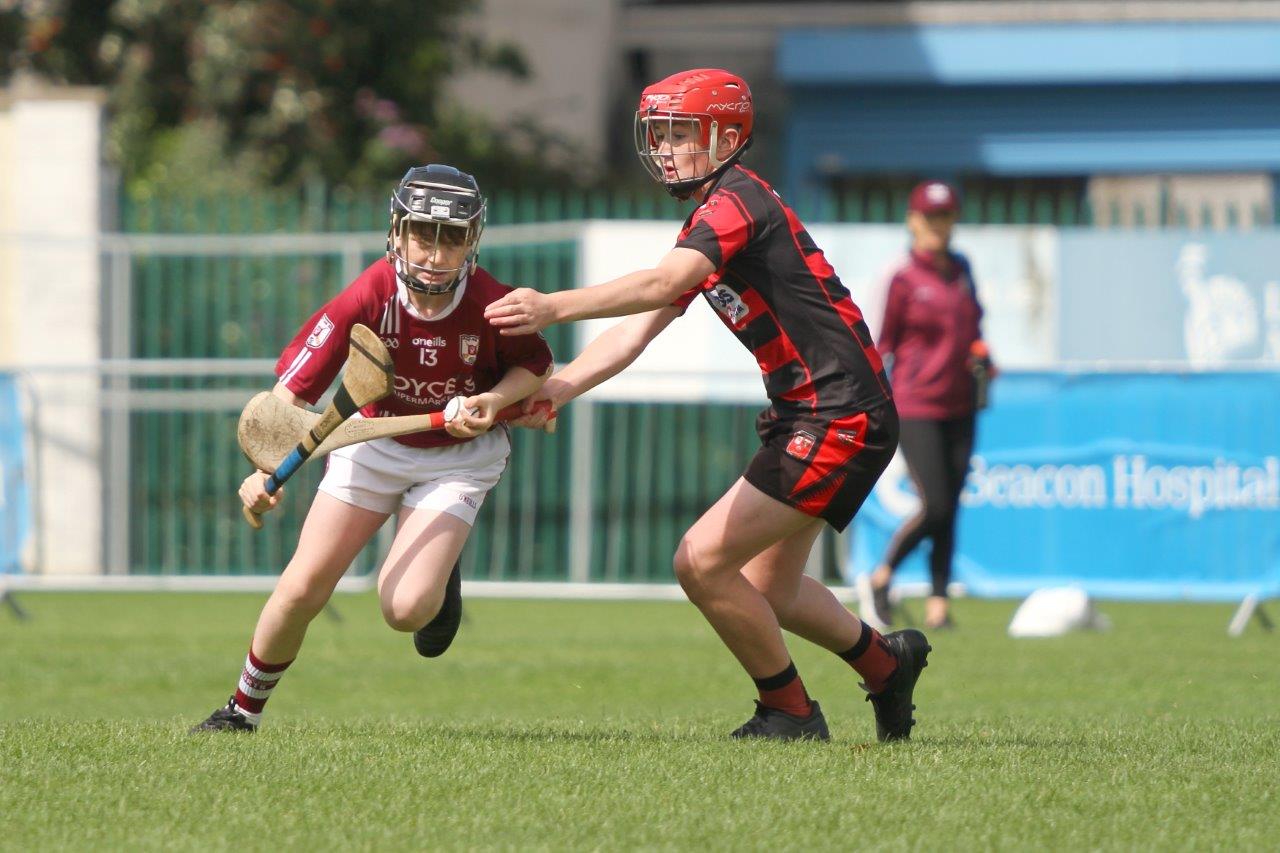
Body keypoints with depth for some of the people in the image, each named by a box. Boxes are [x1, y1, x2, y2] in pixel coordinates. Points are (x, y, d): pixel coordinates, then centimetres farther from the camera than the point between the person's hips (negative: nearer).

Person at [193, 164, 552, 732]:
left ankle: (441, 575, 19)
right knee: (301, 591, -8)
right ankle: (243, 710, 17)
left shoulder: (491, 306, -25)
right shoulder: (369, 297, -26)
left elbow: (535, 365, -3)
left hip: (458, 457, -1)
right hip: (375, 443, 1)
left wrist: (494, 400, -23)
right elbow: (293, 387, -26)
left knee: (406, 610, -19)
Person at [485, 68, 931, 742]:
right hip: (804, 416, 11)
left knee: (702, 563, -12)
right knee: (768, 592, 21)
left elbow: (661, 285, -32)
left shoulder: (736, 202, -14)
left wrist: (555, 307, -43)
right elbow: (640, 329, 9)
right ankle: (886, 661, 40)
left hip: (839, 420, -11)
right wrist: (560, 386, -6)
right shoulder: (706, 224, 17)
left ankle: (789, 712, 2)